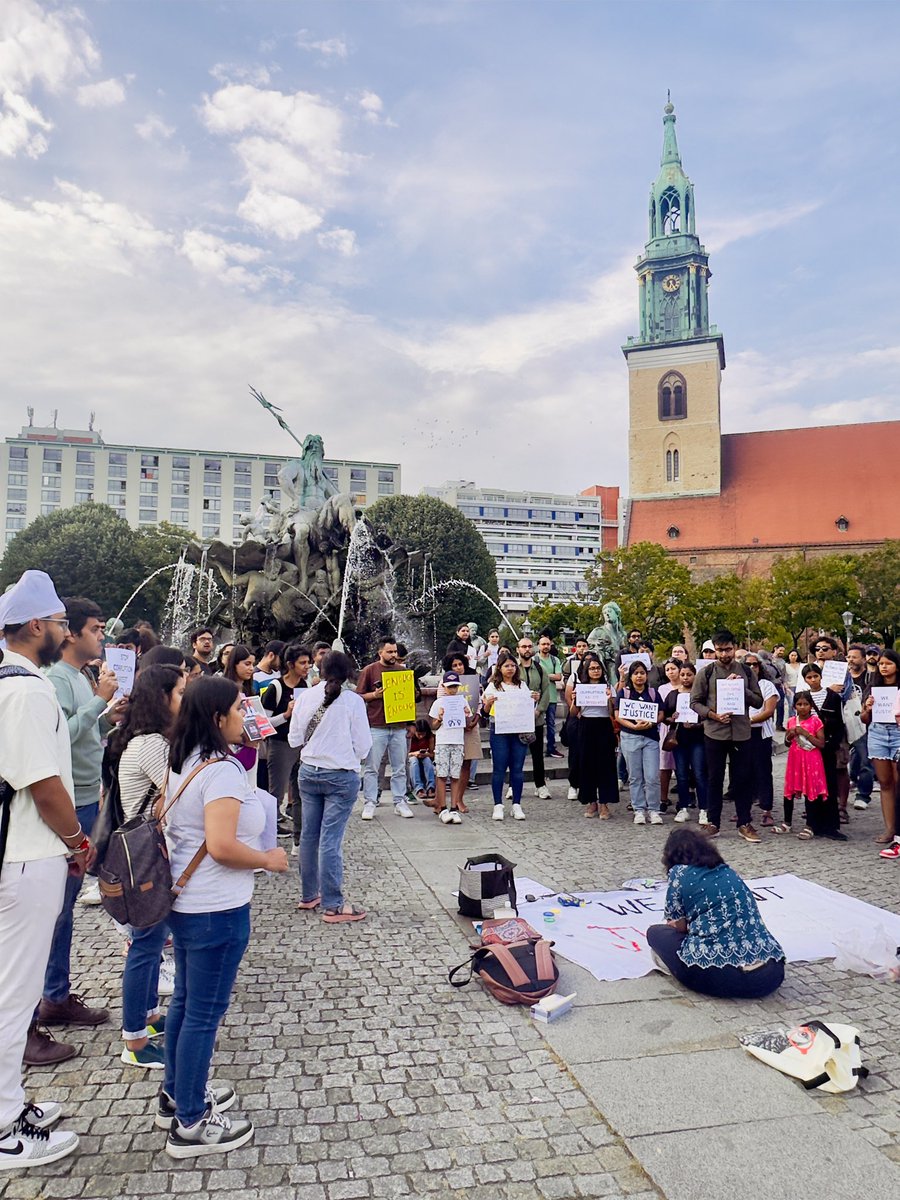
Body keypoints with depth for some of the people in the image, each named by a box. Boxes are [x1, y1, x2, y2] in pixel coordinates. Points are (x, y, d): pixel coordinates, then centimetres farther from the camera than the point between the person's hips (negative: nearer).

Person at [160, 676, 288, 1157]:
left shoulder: (182, 763, 6)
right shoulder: (222, 770, -23)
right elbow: (221, 846, -29)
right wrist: (268, 860, -15)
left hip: (182, 900, 10)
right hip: (216, 909, -10)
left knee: (185, 1001, 22)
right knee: (205, 1012, 4)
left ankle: (176, 1096, 38)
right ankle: (191, 1125, 18)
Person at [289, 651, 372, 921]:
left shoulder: (306, 696, -2)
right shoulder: (353, 700, -12)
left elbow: (294, 739, 4)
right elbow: (363, 746, -8)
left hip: (308, 771, 4)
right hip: (340, 775, -4)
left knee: (309, 835, 14)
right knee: (330, 840, -3)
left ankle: (309, 895, 28)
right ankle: (332, 905, 4)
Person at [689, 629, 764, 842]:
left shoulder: (746, 672, 7)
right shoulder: (706, 673, 1)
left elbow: (758, 701, 6)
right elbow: (695, 702, 1)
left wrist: (741, 688, -10)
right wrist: (713, 714, -15)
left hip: (741, 732, 1)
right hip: (715, 732, -1)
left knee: (742, 778, 6)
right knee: (714, 779, 6)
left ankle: (744, 823, 17)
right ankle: (712, 822, 16)